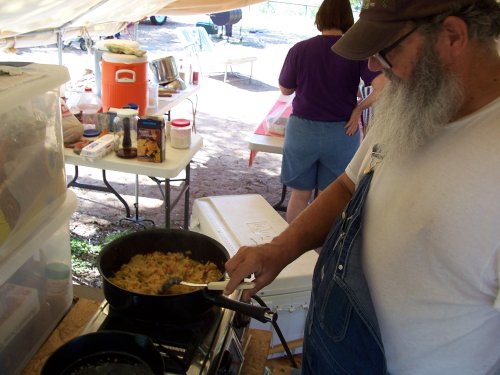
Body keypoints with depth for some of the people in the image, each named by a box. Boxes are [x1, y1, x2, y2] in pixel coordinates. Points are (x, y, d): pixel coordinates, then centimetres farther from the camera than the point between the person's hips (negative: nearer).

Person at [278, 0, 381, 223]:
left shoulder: (299, 50, -6)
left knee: (300, 196, 15)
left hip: (302, 130, 1)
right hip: (341, 133, 0)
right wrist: (358, 111, -5)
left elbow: (285, 89, 6)